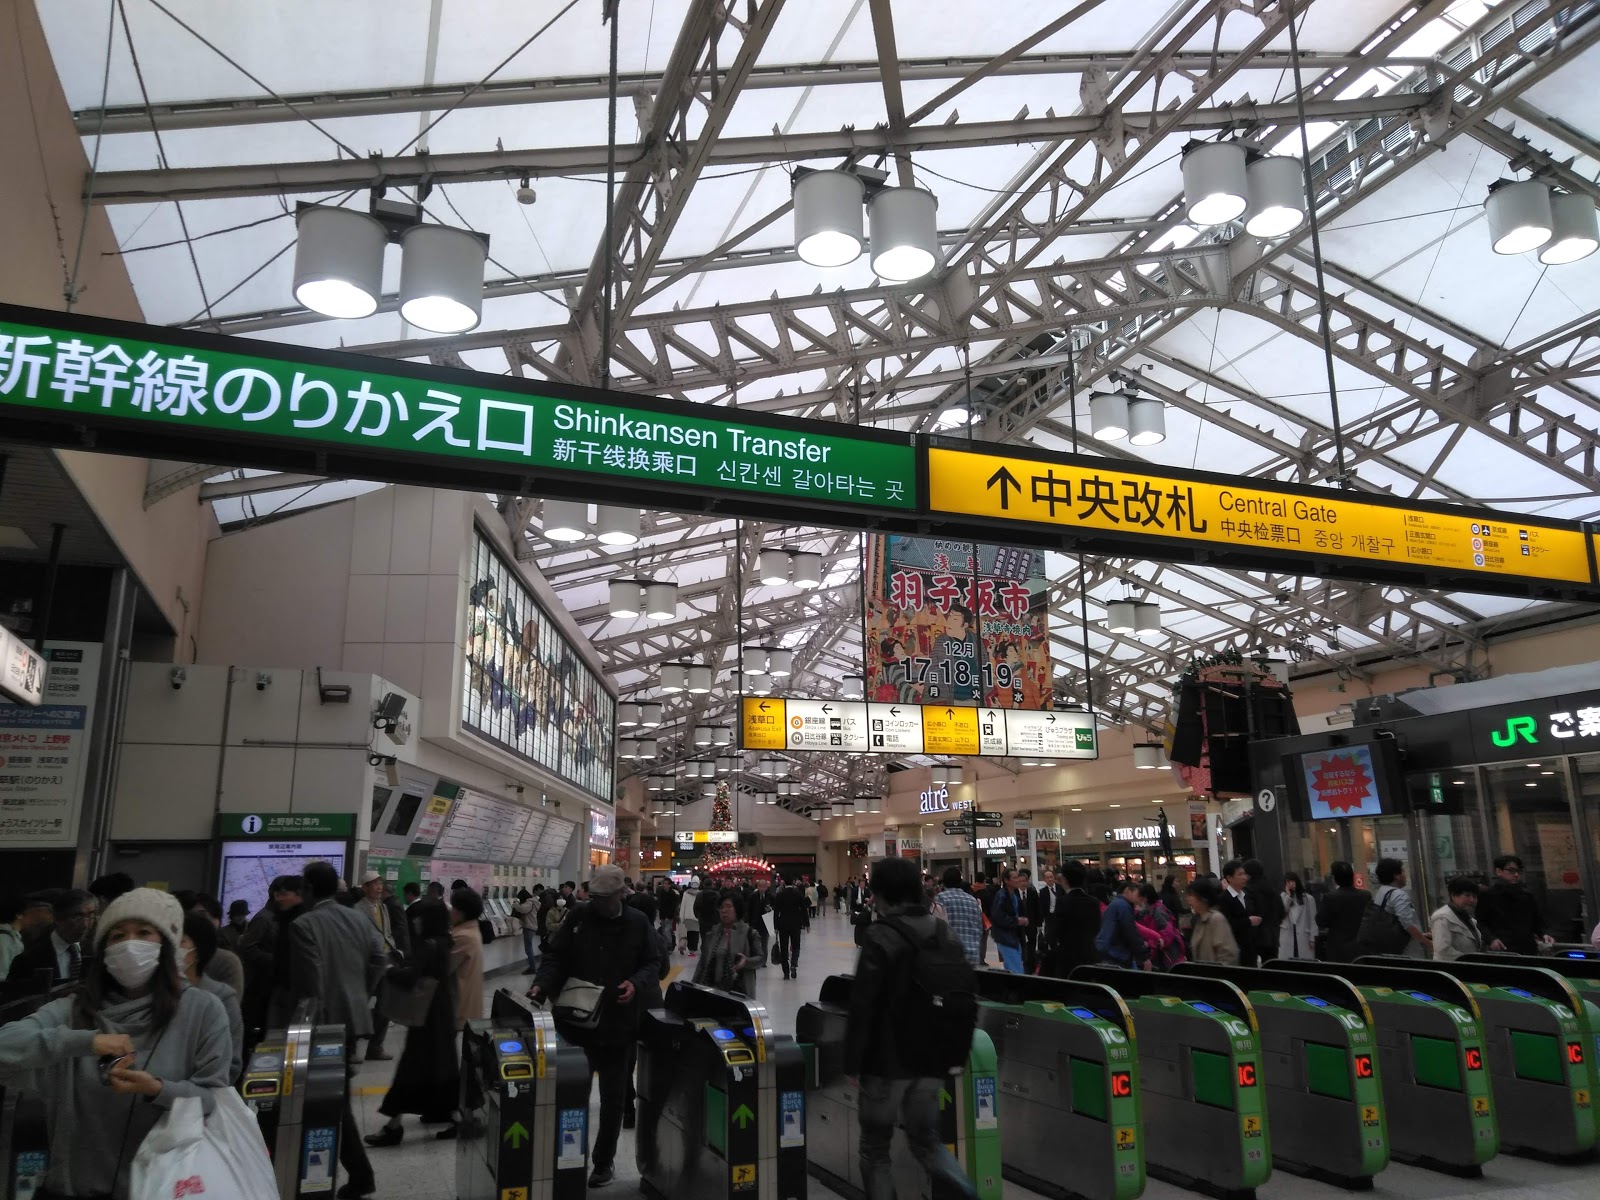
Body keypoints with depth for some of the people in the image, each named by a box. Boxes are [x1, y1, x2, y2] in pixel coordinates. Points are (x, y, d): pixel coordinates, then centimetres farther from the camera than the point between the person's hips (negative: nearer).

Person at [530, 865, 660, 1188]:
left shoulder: (638, 923, -1)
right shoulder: (579, 918, -2)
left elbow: (652, 964, 4)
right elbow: (556, 957, -1)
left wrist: (636, 983, -15)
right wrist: (542, 984, -17)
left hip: (619, 1024, 1)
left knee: (613, 1098, 10)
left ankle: (604, 1162, 29)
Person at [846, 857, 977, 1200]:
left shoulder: (880, 937, -17)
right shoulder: (945, 934, 2)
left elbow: (862, 1006, -17)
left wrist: (852, 1061, -7)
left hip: (888, 1061, -6)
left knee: (875, 1148, 12)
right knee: (926, 1138, 22)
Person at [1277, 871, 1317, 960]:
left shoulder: (1308, 898, 3)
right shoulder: (1282, 897, 9)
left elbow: (1312, 920, 2)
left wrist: (1312, 938, -3)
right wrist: (1288, 896, -2)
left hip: (1303, 937, -1)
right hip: (1287, 938, 1)